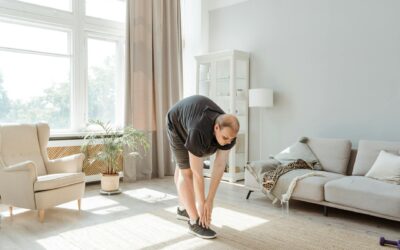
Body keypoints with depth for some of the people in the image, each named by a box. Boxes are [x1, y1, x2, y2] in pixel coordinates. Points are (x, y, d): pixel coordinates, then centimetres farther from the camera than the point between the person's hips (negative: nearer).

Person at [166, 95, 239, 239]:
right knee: (187, 172, -13)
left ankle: (183, 209, 33)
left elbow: (219, 167, -27)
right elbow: (197, 173, -38)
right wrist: (201, 203, -28)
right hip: (177, 124, -6)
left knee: (182, 167, 19)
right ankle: (195, 222, -6)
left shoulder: (229, 132, -31)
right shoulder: (199, 133, -47)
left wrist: (210, 200, -24)